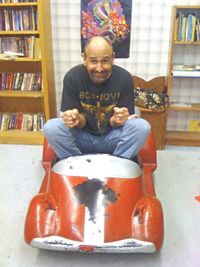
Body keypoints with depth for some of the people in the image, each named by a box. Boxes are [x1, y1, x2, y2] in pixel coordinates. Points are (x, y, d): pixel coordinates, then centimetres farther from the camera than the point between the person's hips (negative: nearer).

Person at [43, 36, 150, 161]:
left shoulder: (124, 78, -15)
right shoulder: (72, 77, -15)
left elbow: (116, 123, -11)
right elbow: (80, 122, -11)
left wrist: (118, 119, -35)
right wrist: (77, 119, -36)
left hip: (111, 138, 0)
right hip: (82, 137, 0)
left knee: (142, 127, -27)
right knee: (51, 127, -27)